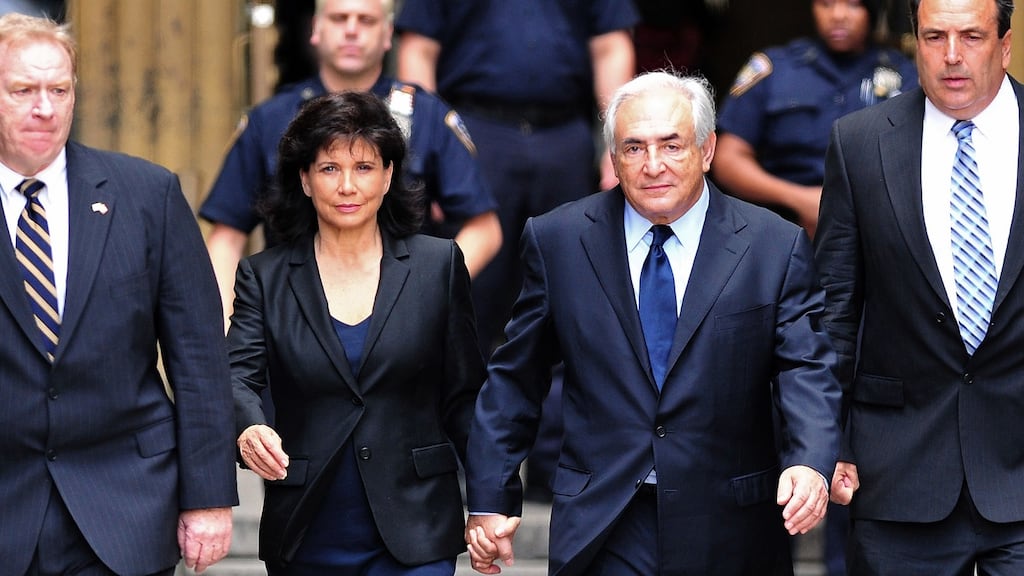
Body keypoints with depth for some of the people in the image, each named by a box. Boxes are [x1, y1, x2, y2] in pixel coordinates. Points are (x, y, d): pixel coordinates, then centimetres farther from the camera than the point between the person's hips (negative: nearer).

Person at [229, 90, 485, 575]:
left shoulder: (439, 265, 5)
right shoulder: (264, 277, 5)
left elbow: (464, 398, 6)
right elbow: (237, 377, -8)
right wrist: (250, 429, -31)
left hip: (413, 537, -1)